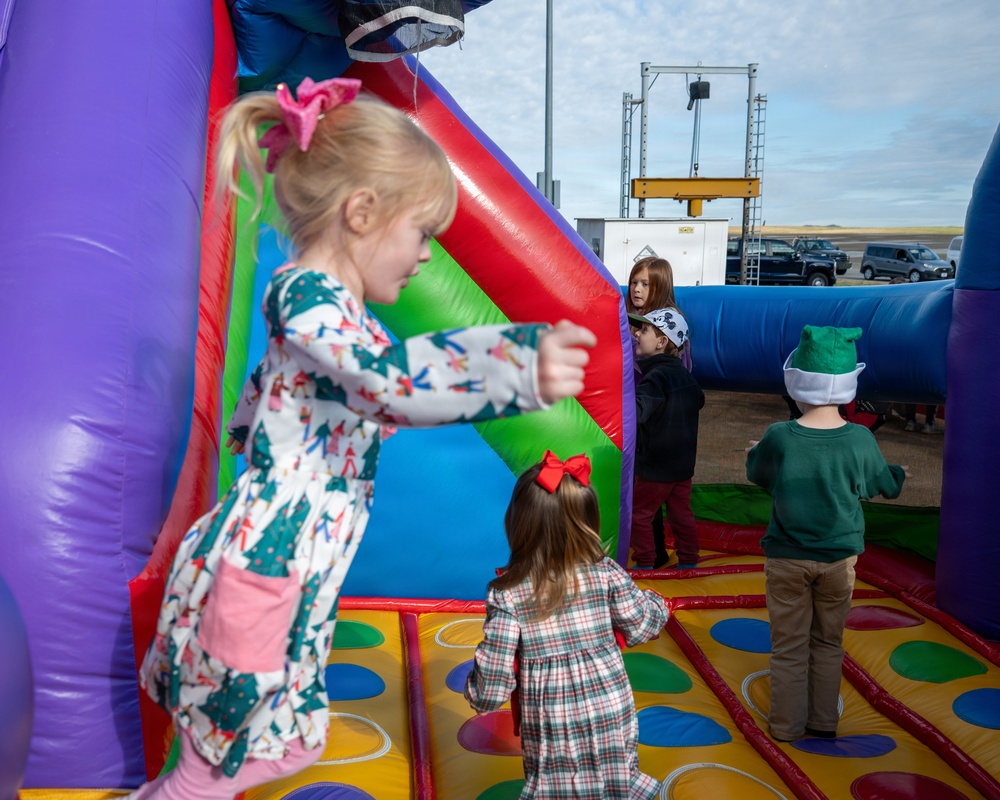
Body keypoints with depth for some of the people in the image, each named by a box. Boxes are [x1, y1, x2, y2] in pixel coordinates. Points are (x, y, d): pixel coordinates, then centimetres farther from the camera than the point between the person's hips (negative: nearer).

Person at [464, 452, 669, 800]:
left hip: (551, 735, -1)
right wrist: (655, 602, 21)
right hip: (613, 720, 2)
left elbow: (493, 674, -15)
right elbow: (643, 627, 1)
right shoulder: (607, 575, -12)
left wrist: (478, 695, 6)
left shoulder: (506, 594, -17)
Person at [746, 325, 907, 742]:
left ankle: (787, 724, 22)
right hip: (839, 558, 2)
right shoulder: (860, 440, -14)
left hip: (787, 559, -1)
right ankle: (823, 722, 29)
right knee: (828, 642, 19)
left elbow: (757, 474, 2)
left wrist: (753, 452, 25)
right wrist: (898, 474, 28)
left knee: (789, 645, 12)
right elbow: (881, 484, 4)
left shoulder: (778, 438, -18)